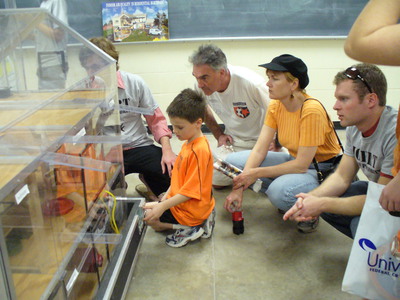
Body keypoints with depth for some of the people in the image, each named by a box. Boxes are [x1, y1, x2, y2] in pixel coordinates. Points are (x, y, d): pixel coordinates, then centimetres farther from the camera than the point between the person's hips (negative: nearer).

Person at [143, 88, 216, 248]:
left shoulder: (199, 151, -25)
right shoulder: (188, 143, 5)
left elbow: (190, 191, -25)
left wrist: (163, 206, -25)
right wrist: (165, 198, 9)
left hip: (191, 210, -10)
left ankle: (188, 228, -4)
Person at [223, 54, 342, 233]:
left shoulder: (311, 110, -27)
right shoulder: (275, 106, -5)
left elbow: (301, 165, -25)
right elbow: (259, 150, -9)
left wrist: (256, 173, -23)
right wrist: (239, 187, -20)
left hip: (323, 169, -7)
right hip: (295, 161, 7)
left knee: (280, 190, -39)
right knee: (233, 161, -6)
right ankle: (281, 197, 6)